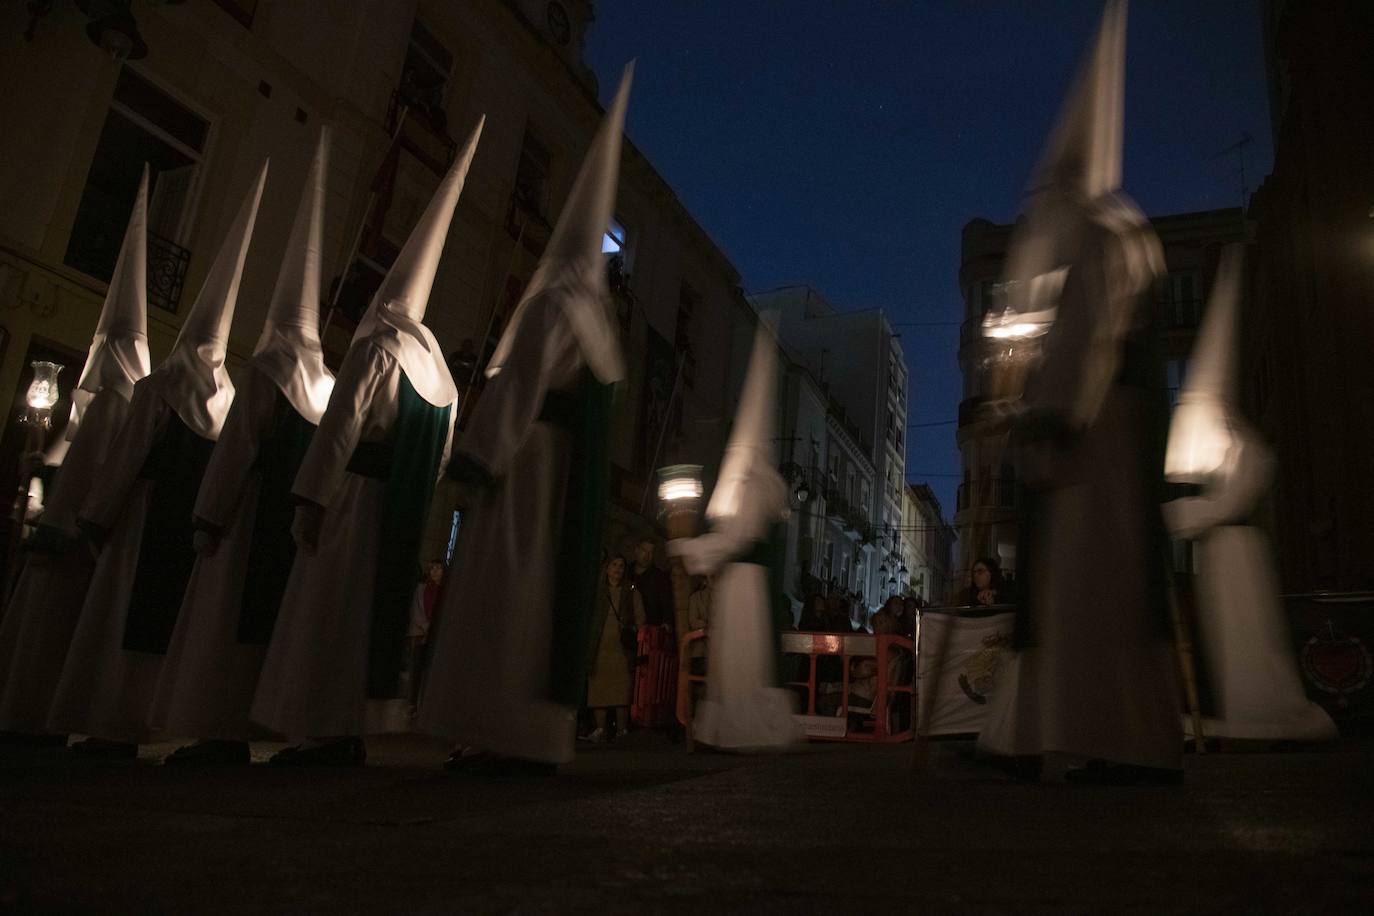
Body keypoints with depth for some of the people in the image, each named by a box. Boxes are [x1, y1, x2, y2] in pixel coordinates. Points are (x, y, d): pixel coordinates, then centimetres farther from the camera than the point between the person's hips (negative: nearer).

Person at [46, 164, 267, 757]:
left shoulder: (158, 387, -4)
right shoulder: (231, 397, 5)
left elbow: (127, 459, -5)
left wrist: (95, 518, 2)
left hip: (152, 518, -3)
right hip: (203, 524, 3)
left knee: (127, 613, 2)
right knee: (181, 617, 7)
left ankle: (114, 727, 2)